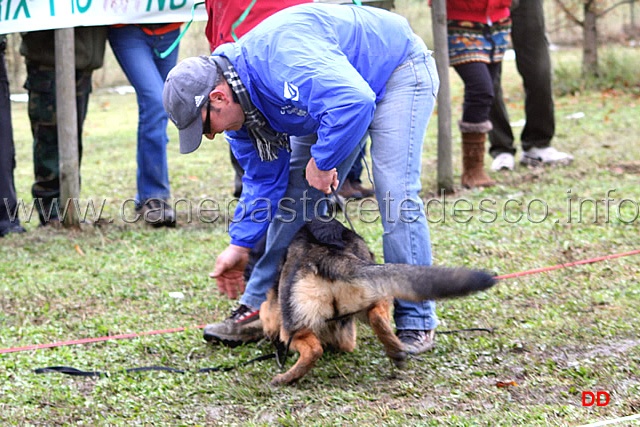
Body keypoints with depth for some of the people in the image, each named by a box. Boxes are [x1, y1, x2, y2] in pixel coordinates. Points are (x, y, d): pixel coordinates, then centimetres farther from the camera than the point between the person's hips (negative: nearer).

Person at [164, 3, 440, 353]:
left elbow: (353, 101, -48)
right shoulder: (240, 104, -8)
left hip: (398, 72, -9)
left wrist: (322, 162, -35)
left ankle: (415, 324, -11)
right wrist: (239, 246, -2)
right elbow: (264, 179, 1)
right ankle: (259, 308, 10)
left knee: (395, 193, -19)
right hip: (340, 88, 9)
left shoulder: (280, 58, -38)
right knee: (295, 195, 4)